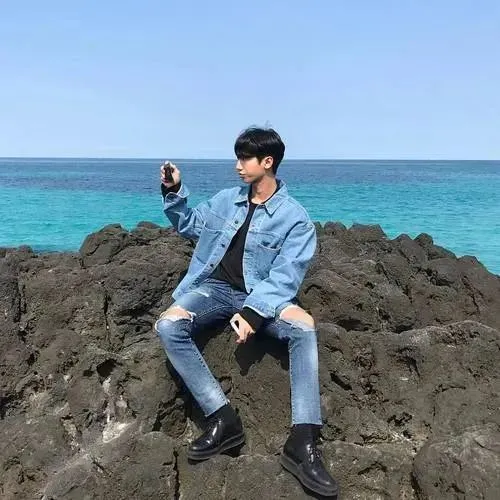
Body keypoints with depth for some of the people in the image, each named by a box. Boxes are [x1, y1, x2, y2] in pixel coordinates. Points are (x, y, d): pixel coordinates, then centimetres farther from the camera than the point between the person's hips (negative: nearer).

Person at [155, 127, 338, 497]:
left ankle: (302, 442, -33)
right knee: (169, 326, -27)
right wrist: (174, 193, 6)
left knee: (304, 325, -33)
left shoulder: (295, 218, -5)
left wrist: (253, 312, -28)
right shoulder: (226, 200, 9)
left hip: (260, 296, -3)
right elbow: (189, 225, 24)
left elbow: (284, 277, -13)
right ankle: (223, 419, -26)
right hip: (215, 288, 3)